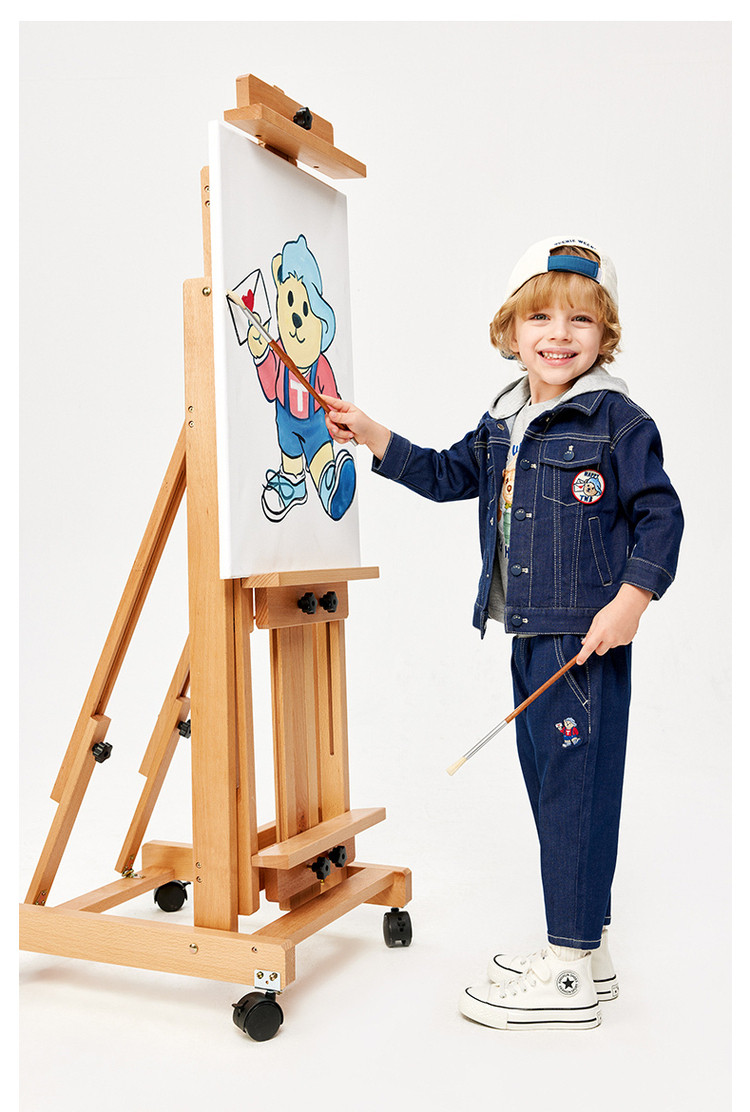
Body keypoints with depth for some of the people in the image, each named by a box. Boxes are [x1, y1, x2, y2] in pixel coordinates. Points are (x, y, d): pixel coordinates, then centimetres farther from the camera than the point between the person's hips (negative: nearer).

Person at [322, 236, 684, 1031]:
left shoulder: (617, 420, -9)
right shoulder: (503, 421, 12)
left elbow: (660, 514, -9)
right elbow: (449, 475, 24)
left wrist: (631, 600, -17)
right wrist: (374, 439, 17)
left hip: (588, 640, -8)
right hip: (527, 637, 8)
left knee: (577, 789, -3)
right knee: (549, 786, 15)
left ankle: (571, 975, 9)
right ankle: (582, 949, 30)